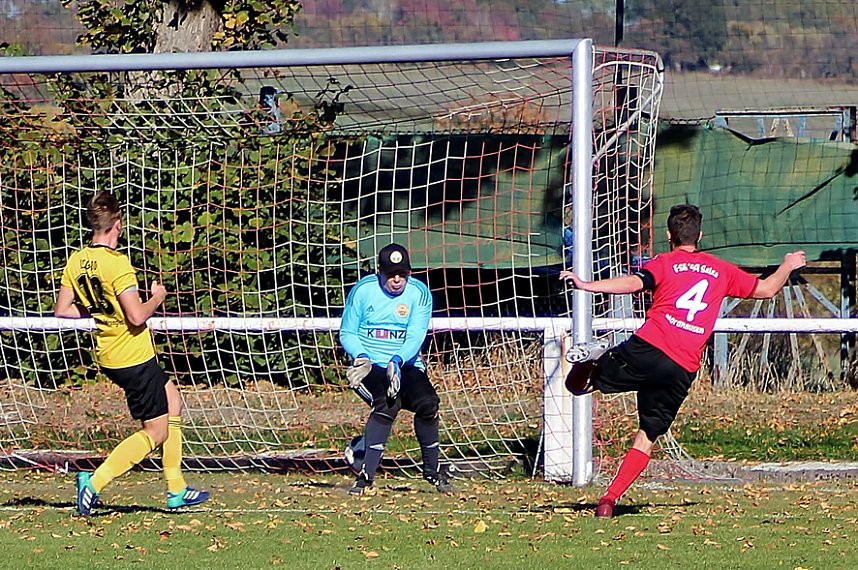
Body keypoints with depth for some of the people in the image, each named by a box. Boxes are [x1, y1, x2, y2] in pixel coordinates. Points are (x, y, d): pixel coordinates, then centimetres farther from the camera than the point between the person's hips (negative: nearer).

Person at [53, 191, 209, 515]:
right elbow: (137, 316, -26)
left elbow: (61, 311, 6)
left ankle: (176, 490, 24)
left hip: (108, 355, 9)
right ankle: (95, 482, -10)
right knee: (156, 432, 2)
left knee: (172, 398, 24)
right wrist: (157, 298, -7)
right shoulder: (117, 264, -22)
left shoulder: (75, 263, 1)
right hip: (134, 356, -9)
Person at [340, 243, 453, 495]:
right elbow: (347, 333, 2)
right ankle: (366, 474, -29)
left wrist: (397, 362, -31)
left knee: (427, 402, -26)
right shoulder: (362, 291, -2)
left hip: (407, 367, 2)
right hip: (369, 367, -2)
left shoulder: (419, 293, -2)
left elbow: (415, 337, -12)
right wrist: (361, 357, -19)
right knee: (387, 404, -32)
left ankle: (432, 470, -4)